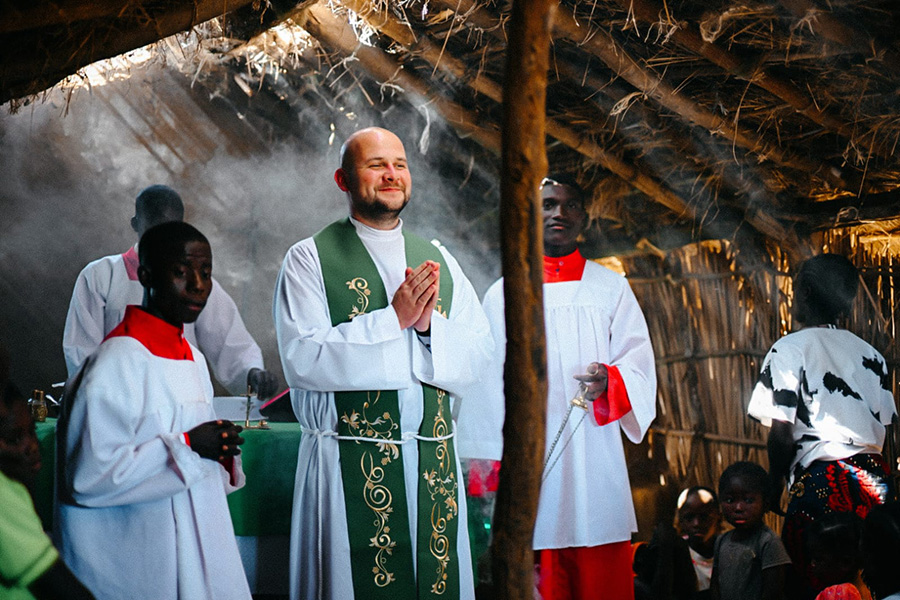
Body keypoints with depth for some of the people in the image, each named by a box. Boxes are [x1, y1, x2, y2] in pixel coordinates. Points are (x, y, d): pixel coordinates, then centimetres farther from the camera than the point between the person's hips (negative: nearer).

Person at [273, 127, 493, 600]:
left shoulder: (438, 260, 14)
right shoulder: (310, 259, 0)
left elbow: (477, 357, 8)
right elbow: (302, 360, -12)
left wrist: (431, 324, -12)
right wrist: (393, 319, -14)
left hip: (433, 461, 4)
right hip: (349, 465, -4)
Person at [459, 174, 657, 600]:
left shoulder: (611, 288, 14)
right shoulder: (502, 295, 12)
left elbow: (638, 361, 6)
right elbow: (488, 384, 10)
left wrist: (610, 382, -16)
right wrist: (490, 465, 3)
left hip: (597, 460, 1)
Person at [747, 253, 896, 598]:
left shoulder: (790, 349, -1)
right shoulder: (871, 354, 16)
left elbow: (782, 433, -7)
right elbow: (885, 429, 14)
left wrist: (775, 482, 4)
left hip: (820, 479, -6)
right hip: (874, 481, 6)